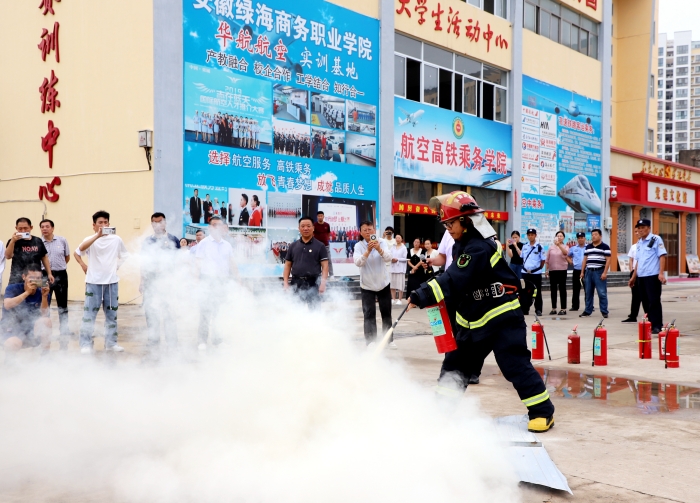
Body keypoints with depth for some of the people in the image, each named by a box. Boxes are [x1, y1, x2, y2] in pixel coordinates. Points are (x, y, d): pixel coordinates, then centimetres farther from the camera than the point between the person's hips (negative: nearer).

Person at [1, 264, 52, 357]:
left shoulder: (41, 293, -4)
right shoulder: (13, 288, -9)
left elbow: (44, 315, -16)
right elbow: (7, 305, -29)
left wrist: (44, 296, -29)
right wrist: (27, 292, -35)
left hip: (31, 331, 3)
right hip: (11, 329, -3)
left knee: (46, 321, -26)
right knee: (14, 343, -36)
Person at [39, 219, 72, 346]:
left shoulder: (62, 241, 1)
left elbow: (67, 257, 12)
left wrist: (59, 266, 7)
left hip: (60, 275, 1)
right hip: (44, 275, -1)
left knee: (63, 305, 8)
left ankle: (64, 330, 17)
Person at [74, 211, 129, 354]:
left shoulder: (116, 240, 3)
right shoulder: (90, 239, -4)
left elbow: (124, 257, 16)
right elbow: (78, 252, -19)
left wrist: (117, 267, 1)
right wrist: (97, 235, -27)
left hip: (112, 282, 3)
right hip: (93, 282, -3)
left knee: (111, 313, 10)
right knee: (89, 313, -4)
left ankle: (111, 343, 20)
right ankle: (86, 344, 2)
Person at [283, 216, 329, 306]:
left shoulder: (320, 246, 2)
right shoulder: (293, 246, 11)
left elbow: (325, 266, -2)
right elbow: (288, 265, 12)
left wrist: (323, 282, -13)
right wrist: (286, 283, 3)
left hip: (313, 284, -3)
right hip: (296, 284, 3)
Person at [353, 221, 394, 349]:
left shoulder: (382, 242, -8)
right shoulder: (359, 246, -9)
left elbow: (388, 258, -24)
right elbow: (358, 262, -26)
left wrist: (379, 249, -43)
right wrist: (368, 251, -41)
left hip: (383, 284, 1)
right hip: (367, 286, -1)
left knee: (386, 313, 10)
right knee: (369, 314, -7)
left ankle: (389, 340, 23)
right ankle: (370, 341, -2)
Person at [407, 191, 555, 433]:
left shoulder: (479, 248, -23)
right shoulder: (462, 245, 9)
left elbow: (454, 280, -31)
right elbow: (454, 278, 15)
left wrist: (421, 296, -32)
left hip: (502, 317, -10)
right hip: (473, 319, 10)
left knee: (515, 365, -8)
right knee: (455, 362, 13)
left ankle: (543, 411, 3)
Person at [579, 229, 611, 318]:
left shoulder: (605, 247, -3)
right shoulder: (588, 247, 15)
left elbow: (608, 260, -7)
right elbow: (585, 260, 18)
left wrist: (605, 273, -14)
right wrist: (582, 272, 12)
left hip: (599, 272, -5)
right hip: (589, 271, 5)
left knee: (602, 293, -4)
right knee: (588, 293, 9)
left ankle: (604, 312, 2)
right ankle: (587, 311, 15)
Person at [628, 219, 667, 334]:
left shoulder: (656, 239, -4)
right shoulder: (639, 243, 16)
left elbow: (662, 256, -10)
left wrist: (661, 273, -19)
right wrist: (634, 276, 20)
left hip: (653, 276, -7)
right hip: (641, 277, 7)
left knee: (654, 301, -6)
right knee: (646, 302, 9)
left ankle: (657, 326, -3)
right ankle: (650, 323, 17)